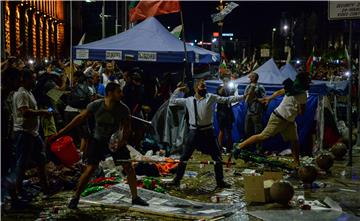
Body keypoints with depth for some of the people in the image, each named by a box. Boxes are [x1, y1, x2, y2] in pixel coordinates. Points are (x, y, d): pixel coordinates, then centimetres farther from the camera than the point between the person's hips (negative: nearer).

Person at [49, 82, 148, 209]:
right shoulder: (95, 106, -21)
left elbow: (127, 127, -5)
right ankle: (75, 197, 9)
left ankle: (135, 198, 9)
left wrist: (124, 139, -24)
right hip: (98, 141, -1)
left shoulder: (123, 109, -19)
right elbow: (80, 118, -10)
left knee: (128, 167, -4)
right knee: (90, 169, -9)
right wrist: (61, 132, -9)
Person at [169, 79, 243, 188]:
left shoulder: (210, 97, -1)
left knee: (217, 157, 5)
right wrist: (178, 90, 8)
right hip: (194, 132, 0)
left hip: (208, 131, 0)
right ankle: (177, 180, 17)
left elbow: (227, 99, -3)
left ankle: (220, 181, 19)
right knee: (184, 157, 4)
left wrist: (243, 97, -8)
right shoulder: (188, 100, 3)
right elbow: (172, 100, 13)